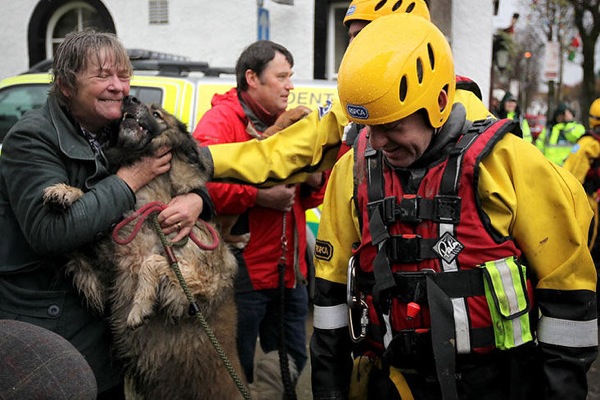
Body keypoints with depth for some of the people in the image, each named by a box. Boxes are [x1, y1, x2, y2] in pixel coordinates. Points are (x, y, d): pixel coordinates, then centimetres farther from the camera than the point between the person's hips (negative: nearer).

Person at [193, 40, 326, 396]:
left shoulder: (288, 123, 15)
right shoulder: (220, 120, -8)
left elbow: (308, 198, 22)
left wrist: (315, 181, 0)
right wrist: (258, 195, -24)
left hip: (289, 271, 7)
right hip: (243, 273, -7)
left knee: (292, 365, 18)